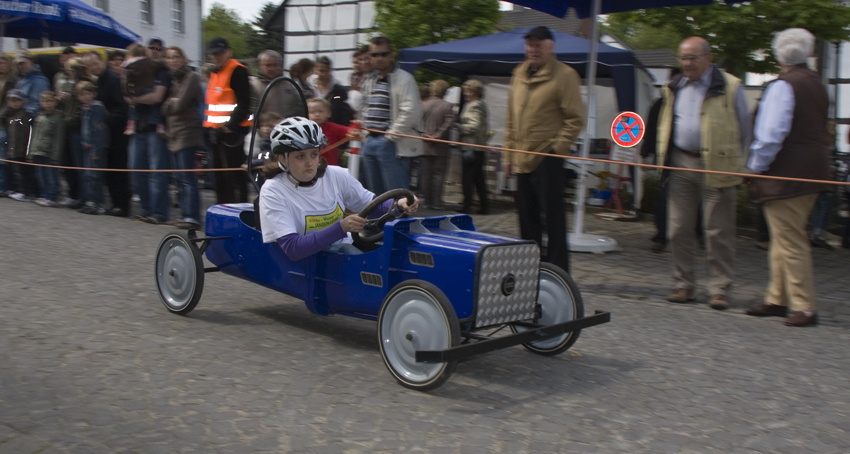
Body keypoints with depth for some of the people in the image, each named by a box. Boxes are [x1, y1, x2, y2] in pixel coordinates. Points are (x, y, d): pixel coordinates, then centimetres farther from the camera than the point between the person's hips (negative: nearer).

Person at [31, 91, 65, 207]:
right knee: (41, 176, 11)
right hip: (38, 153, 7)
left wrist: (55, 156, -12)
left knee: (51, 177, -6)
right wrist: (32, 150, 17)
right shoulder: (39, 117, 14)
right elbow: (34, 135, 21)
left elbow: (58, 139, -9)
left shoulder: (57, 118, -6)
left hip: (49, 154, -7)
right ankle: (44, 195, 19)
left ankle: (50, 197, -3)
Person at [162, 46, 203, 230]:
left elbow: (180, 105, -14)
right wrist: (171, 103, -3)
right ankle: (186, 215, 14)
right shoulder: (173, 78, 20)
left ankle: (192, 217, -14)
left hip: (187, 134, -9)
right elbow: (165, 107, 15)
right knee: (180, 177, 10)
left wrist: (168, 104, 3)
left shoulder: (191, 77, -6)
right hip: (175, 134, 9)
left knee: (187, 177, -13)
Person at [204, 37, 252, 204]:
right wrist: (209, 125, 15)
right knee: (220, 177, 15)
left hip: (233, 132, -9)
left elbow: (244, 103, -18)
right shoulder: (215, 74, 19)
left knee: (234, 176, -8)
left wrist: (231, 125, -20)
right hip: (217, 132, 10)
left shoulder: (238, 71, -10)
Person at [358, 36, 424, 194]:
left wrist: (390, 136, -15)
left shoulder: (404, 79, -8)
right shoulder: (369, 81, 17)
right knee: (376, 193, 14)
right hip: (370, 142, 8)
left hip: (392, 145, -8)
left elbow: (410, 112, -18)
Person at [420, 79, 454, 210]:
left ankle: (428, 201, 12)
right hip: (441, 147, -2)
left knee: (426, 175, 9)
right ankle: (436, 202, -1)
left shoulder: (423, 105, 1)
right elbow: (449, 122, -15)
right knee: (439, 174, 2)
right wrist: (438, 135, -10)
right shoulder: (447, 106, -7)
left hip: (425, 146, 3)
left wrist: (425, 134, -1)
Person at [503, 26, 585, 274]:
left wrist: (558, 148, -13)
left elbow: (575, 118, -8)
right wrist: (509, 153, 15)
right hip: (523, 159, 7)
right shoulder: (519, 74, 14)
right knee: (527, 215, 14)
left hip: (548, 159, -7)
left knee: (553, 216, -4)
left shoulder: (564, 75, -6)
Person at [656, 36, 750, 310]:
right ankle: (684, 285, 17)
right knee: (679, 229, 6)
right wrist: (664, 159, 8)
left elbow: (743, 129, 4)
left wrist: (732, 163, 2)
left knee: (719, 232, -1)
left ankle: (719, 289, 8)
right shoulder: (674, 88, 13)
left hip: (716, 168, -4)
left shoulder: (730, 87, -1)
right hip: (681, 164, 4)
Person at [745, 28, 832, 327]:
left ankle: (804, 308, 1)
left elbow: (771, 135, -22)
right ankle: (778, 299, 25)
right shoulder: (817, 85, 14)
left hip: (786, 173, -9)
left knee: (790, 241, -3)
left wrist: (756, 166, -8)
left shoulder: (783, 86, -14)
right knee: (785, 239, 17)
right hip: (813, 172, 9)